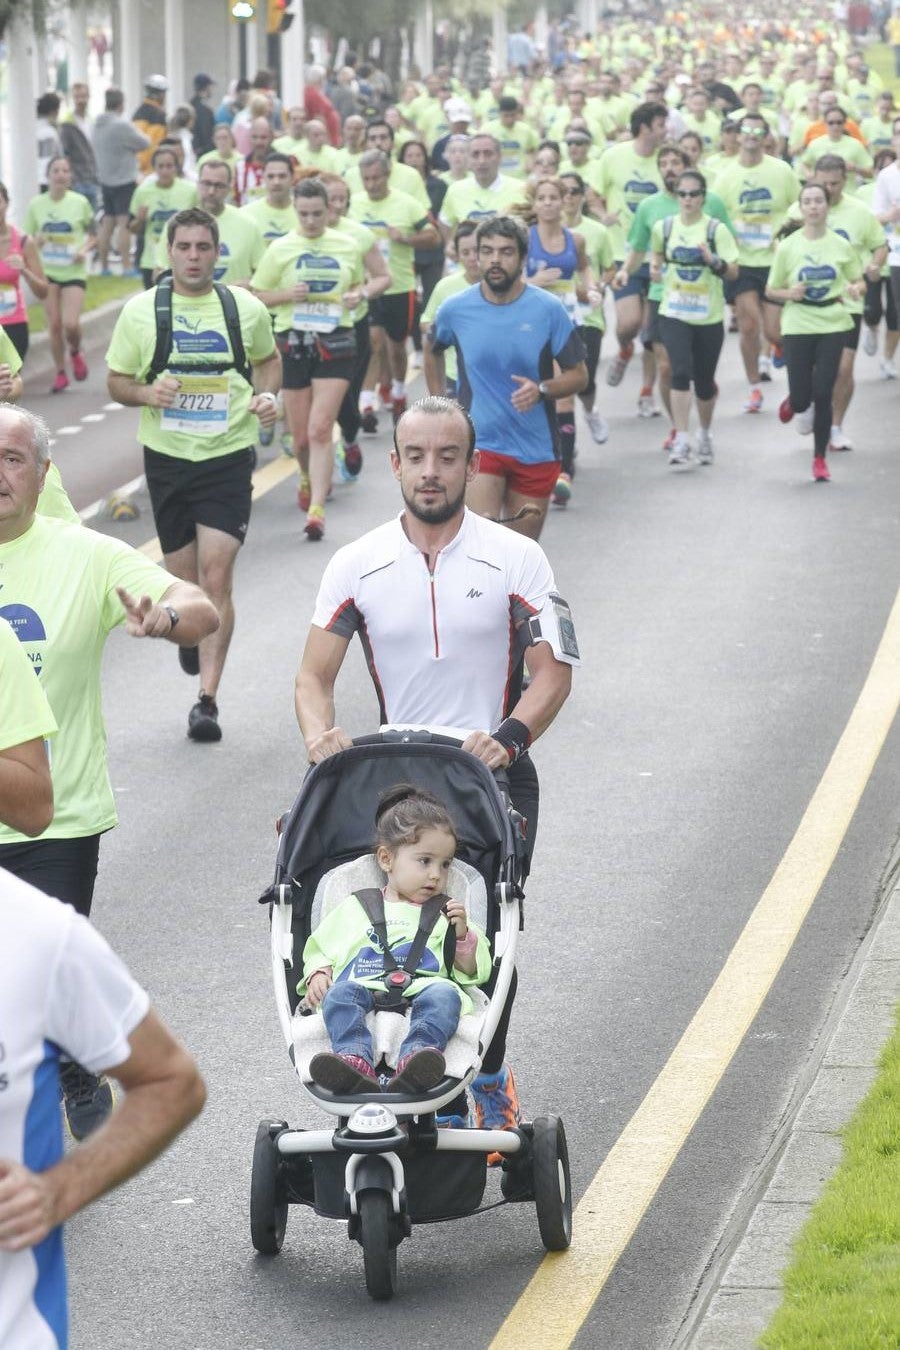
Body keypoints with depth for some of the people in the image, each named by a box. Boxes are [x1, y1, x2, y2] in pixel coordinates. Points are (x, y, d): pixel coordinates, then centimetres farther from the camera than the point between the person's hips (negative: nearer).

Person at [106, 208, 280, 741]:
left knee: (217, 578, -12)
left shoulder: (246, 308, 0)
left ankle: (208, 698, -11)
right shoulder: (141, 311, -1)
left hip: (228, 458, -2)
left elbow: (268, 359, 19)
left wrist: (267, 395, -2)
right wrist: (147, 393, -15)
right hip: (167, 457, 2)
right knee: (182, 579, 11)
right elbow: (116, 381, 6)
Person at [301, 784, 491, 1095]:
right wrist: (318, 974, 6)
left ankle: (417, 1054, -63)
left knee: (443, 995, -34)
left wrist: (461, 935, 5)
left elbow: (473, 971, 22)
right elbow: (320, 949, 28)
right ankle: (354, 1059, -60)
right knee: (340, 994, -33)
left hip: (422, 988, 0)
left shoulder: (444, 915, 28)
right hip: (364, 989, 0)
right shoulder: (354, 909, 27)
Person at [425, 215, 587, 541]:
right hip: (480, 444, -1)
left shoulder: (547, 309, -6)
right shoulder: (455, 309, -3)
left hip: (536, 449, 1)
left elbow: (578, 375, 0)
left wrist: (541, 389, -19)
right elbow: (433, 351, 20)